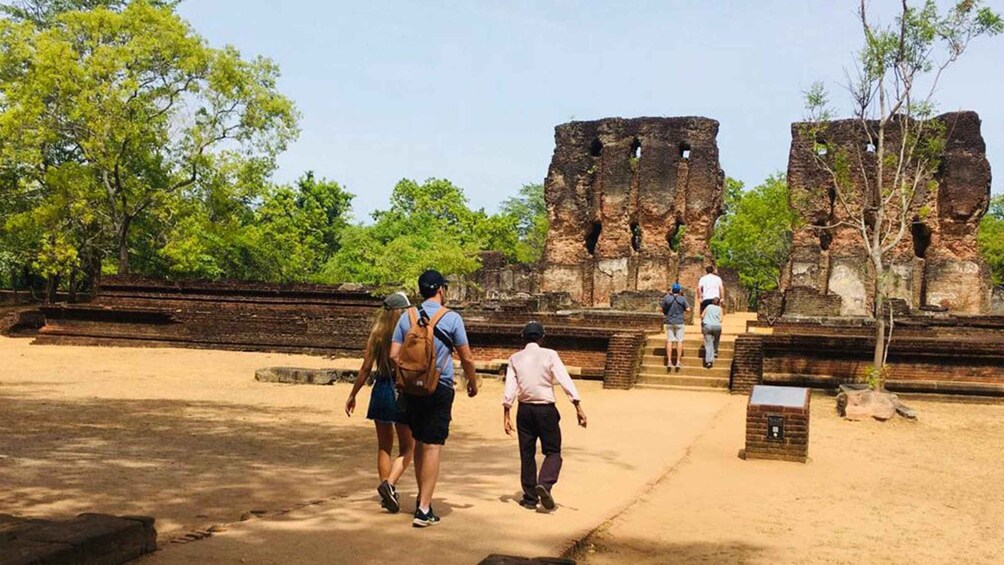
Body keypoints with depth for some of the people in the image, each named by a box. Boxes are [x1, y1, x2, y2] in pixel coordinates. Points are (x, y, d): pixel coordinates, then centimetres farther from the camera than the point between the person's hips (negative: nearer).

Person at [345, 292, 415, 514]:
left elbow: (366, 367, 0)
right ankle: (390, 483, -13)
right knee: (407, 448, 9)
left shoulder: (377, 334, -1)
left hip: (382, 390, 3)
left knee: (384, 446, 16)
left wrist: (352, 395, 9)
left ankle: (388, 495, 19)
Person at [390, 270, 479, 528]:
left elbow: (394, 355, 1)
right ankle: (424, 509, -5)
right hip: (440, 389, -4)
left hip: (412, 388, 4)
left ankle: (422, 498, 29)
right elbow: (466, 357, -1)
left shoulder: (407, 317, 4)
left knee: (419, 443, 18)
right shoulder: (451, 318, -6)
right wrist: (472, 383, 15)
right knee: (433, 447, -3)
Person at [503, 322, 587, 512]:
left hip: (524, 410, 3)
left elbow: (510, 388, -3)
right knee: (553, 452, 7)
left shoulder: (515, 359, 4)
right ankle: (545, 484, -18)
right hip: (546, 410, -2)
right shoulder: (549, 355, -3)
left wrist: (506, 415, -3)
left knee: (527, 454, 11)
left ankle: (530, 498, 13)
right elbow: (565, 380, -12)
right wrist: (578, 407, -15)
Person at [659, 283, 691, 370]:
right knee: (679, 341, 4)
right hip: (679, 322, -1)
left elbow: (661, 308, -1)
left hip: (669, 322, 1)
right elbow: (688, 309, -4)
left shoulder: (666, 298, -5)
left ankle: (669, 361, 2)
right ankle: (678, 362, 1)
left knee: (669, 341, 5)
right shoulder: (682, 299, -7)